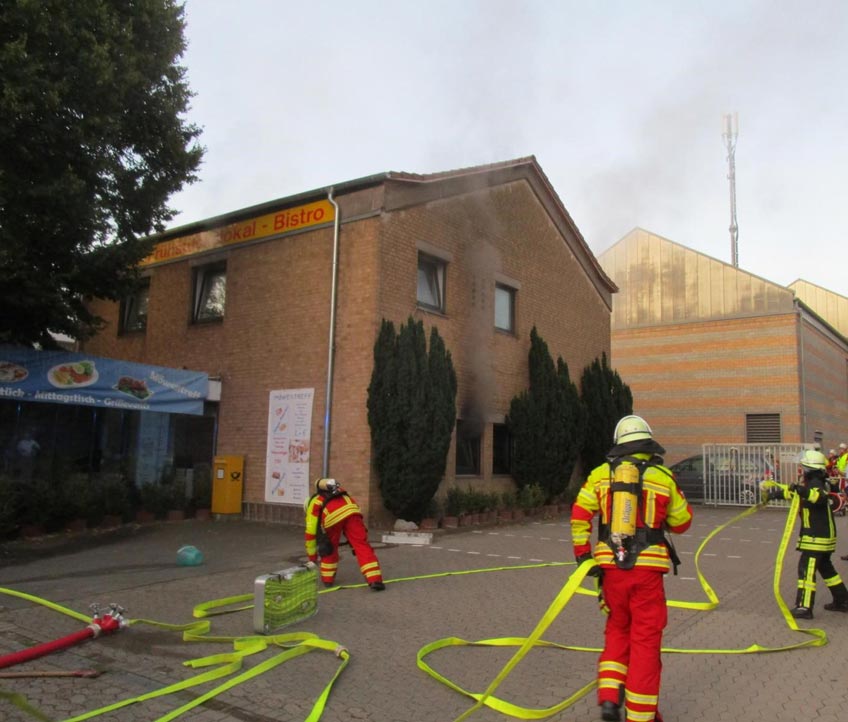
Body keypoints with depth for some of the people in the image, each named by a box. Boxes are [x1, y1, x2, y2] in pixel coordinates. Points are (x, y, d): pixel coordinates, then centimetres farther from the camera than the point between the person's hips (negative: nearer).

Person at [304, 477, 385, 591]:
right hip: (351, 509, 2)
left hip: (332, 515, -2)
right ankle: (375, 580, -6)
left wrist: (312, 557, 35)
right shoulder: (339, 494, 45)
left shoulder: (312, 504, 33)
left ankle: (327, 579, 31)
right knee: (362, 545, 2)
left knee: (329, 547, 24)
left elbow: (310, 533, 27)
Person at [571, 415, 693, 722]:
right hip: (647, 568, -2)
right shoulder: (663, 477, -2)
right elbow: (681, 523, 8)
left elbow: (579, 515, -3)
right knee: (646, 639, 9)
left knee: (617, 629, 21)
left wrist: (582, 554, 5)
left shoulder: (601, 474, 2)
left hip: (611, 566, 2)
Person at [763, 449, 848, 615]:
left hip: (816, 537, -11)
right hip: (823, 536, 11)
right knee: (826, 568, 21)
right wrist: (774, 489, 30)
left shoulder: (816, 483, -17)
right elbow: (792, 490, 27)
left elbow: (820, 496, -40)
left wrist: (804, 491, -54)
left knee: (806, 569, -10)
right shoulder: (812, 483, 13)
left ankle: (804, 608, -10)